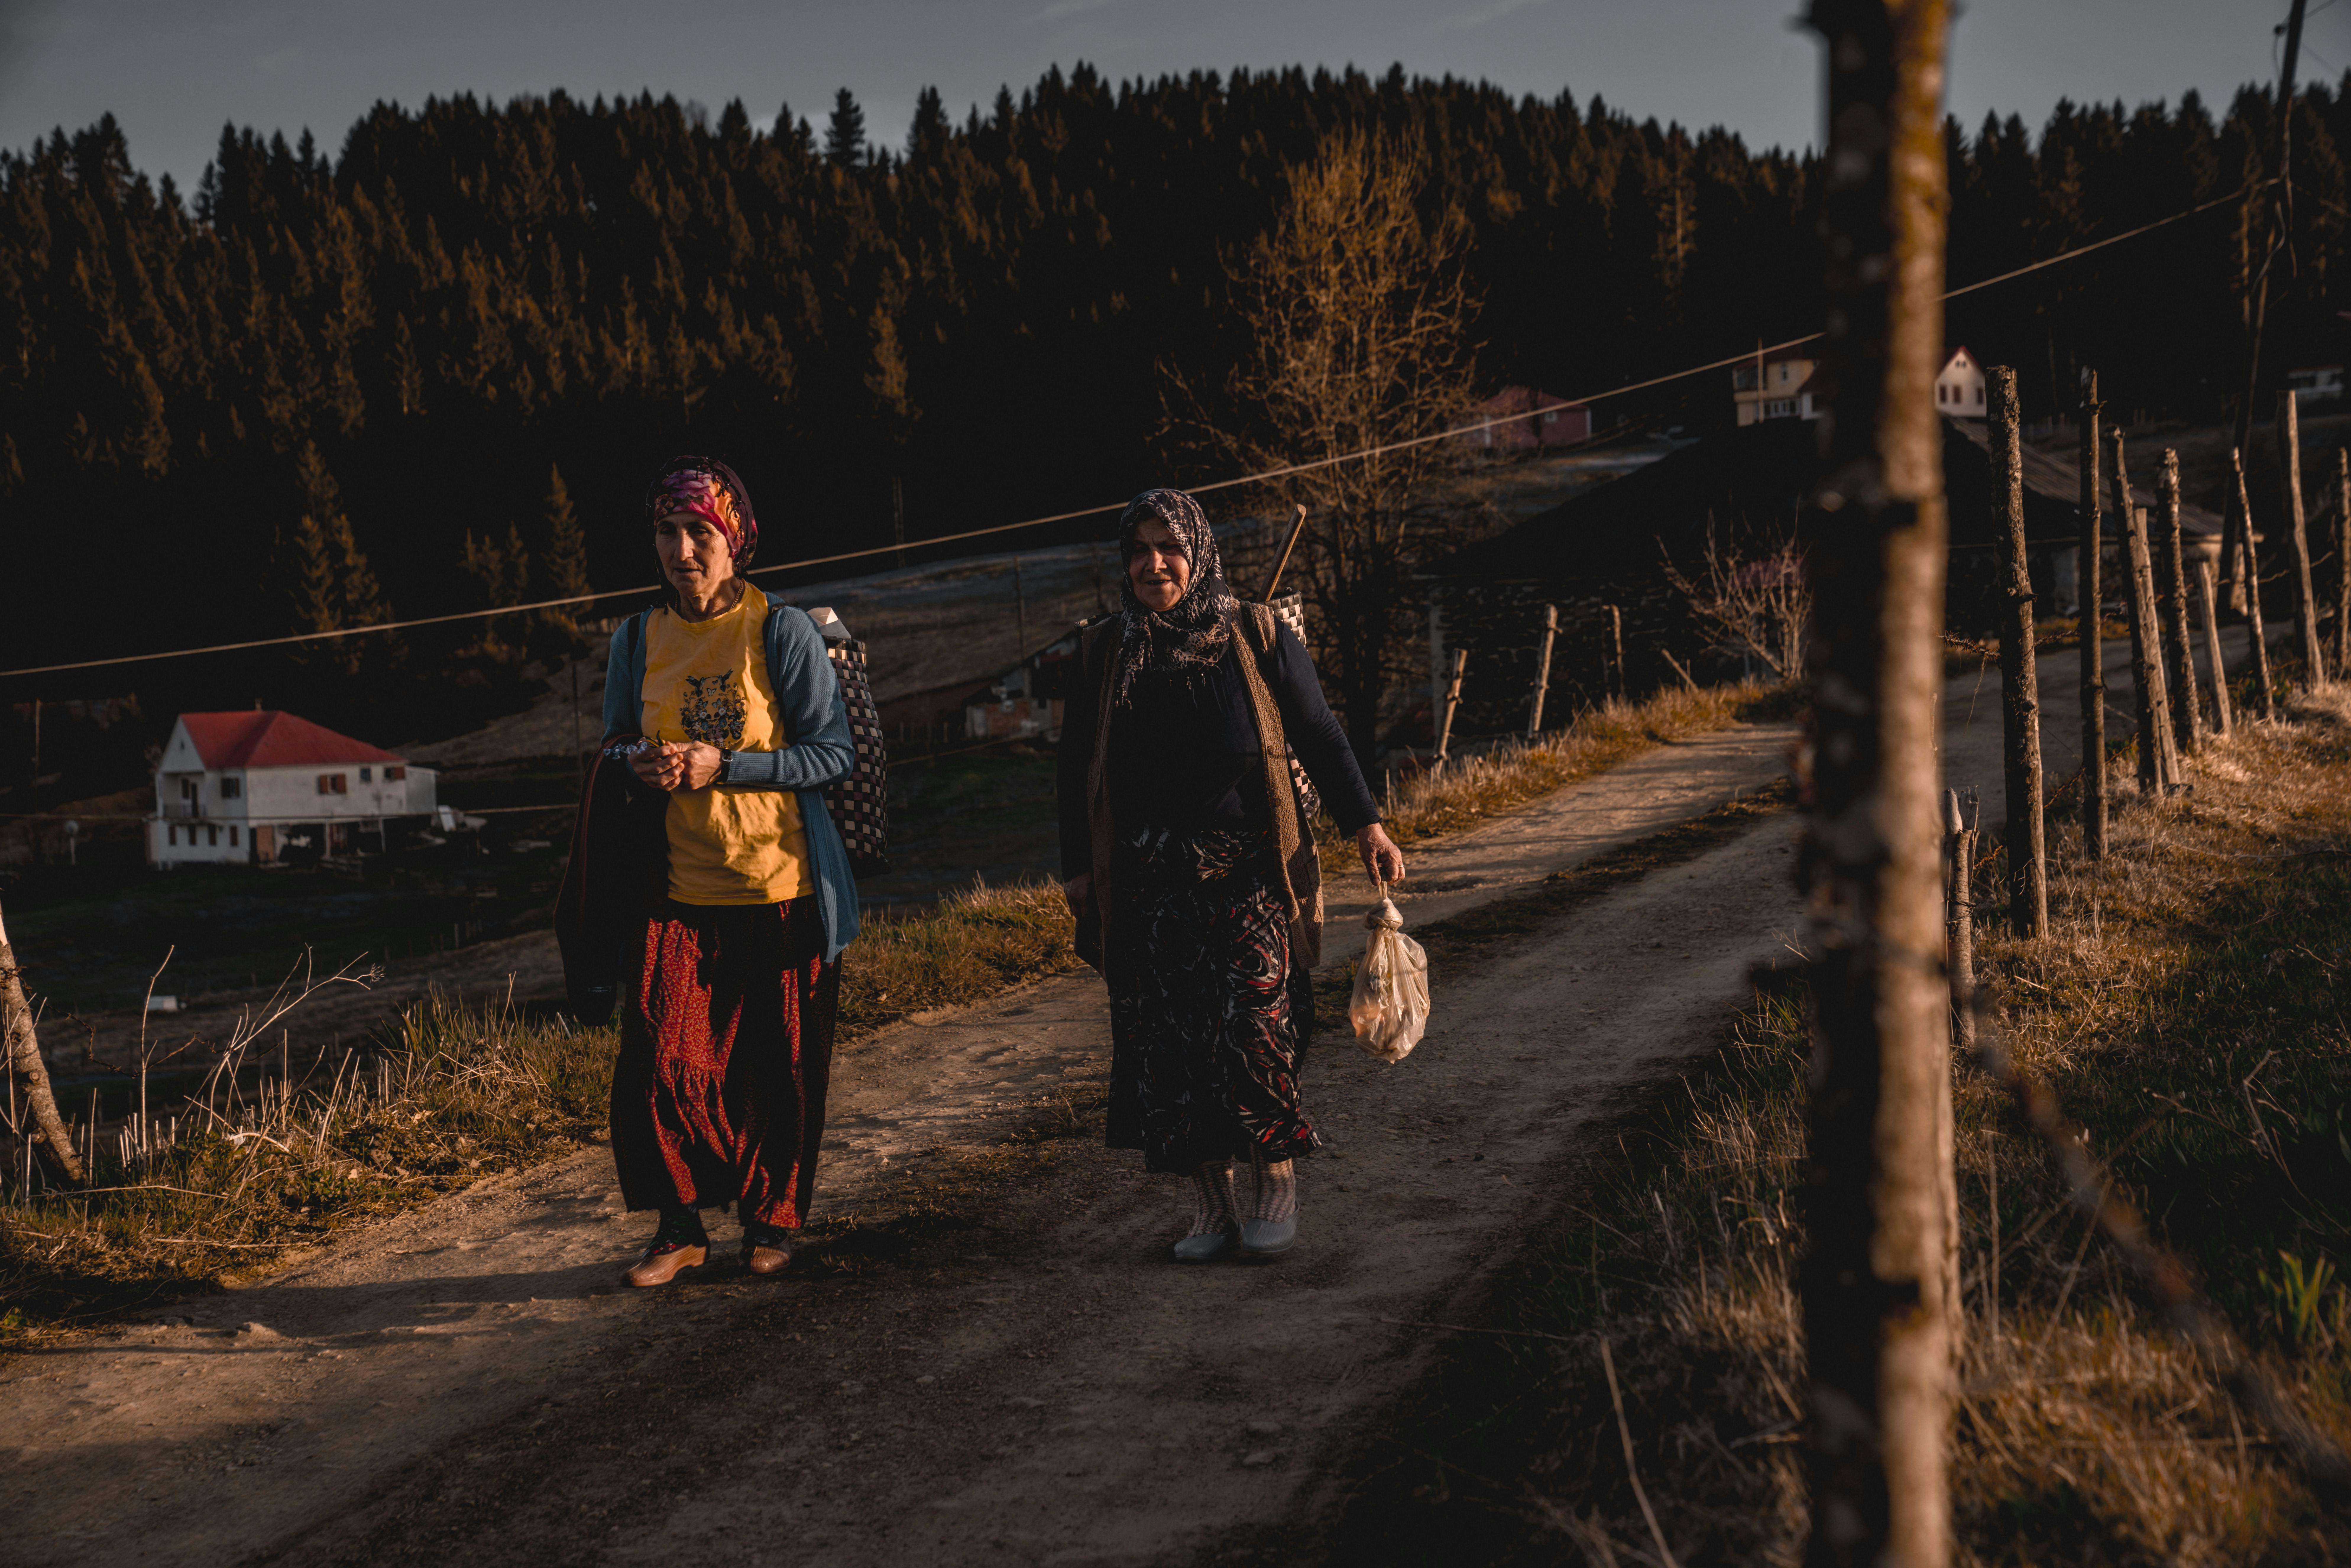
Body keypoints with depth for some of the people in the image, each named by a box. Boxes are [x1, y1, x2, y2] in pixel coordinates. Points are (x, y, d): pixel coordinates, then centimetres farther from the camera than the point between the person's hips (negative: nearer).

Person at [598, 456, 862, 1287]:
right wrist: (640, 770, -6)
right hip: (678, 889, 3)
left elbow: (833, 751, -6)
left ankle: (771, 1221, 23)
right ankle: (679, 1227, 9)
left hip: (781, 885, -2)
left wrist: (721, 765, -17)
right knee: (659, 1063, -7)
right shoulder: (638, 640, 8)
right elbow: (618, 748, 19)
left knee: (779, 1069, 4)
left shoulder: (781, 632, -4)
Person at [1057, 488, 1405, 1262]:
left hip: (1250, 876, -2)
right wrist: (1078, 869, 12)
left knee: (1255, 1026, -13)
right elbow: (1077, 767, 15)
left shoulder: (1256, 635, 2)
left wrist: (1364, 824, -3)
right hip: (1152, 888, 2)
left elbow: (1319, 735, 4)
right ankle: (1211, 1201, 9)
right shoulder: (1103, 653, 8)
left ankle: (1276, 1178, 3)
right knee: (1170, 1040, -1)